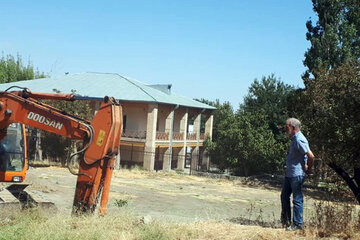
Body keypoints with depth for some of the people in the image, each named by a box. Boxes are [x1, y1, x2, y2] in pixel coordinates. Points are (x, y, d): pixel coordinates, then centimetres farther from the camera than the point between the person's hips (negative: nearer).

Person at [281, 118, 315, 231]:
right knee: (284, 196, 18)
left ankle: (298, 224, 10)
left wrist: (308, 169, -13)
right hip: (290, 174, 10)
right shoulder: (294, 139, 12)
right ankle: (286, 220, 30)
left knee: (297, 199, 0)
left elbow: (311, 156, -25)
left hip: (297, 175, -10)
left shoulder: (299, 140, -20)